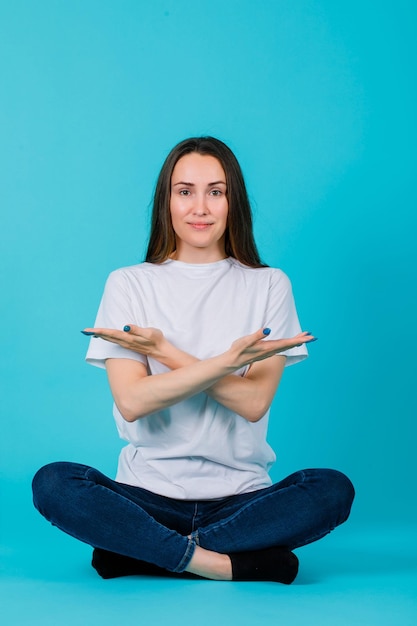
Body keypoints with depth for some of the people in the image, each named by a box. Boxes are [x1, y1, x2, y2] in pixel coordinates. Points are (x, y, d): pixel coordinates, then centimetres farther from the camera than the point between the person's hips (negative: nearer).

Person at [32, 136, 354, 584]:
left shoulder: (268, 285, 5)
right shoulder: (129, 284, 4)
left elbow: (254, 401, -7)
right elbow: (131, 402, -10)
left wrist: (164, 351, -13)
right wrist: (226, 361, -19)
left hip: (241, 494, 1)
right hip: (149, 492, 0)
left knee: (333, 490, -27)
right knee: (52, 484, -26)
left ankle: (140, 553, -19)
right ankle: (226, 563, -22)